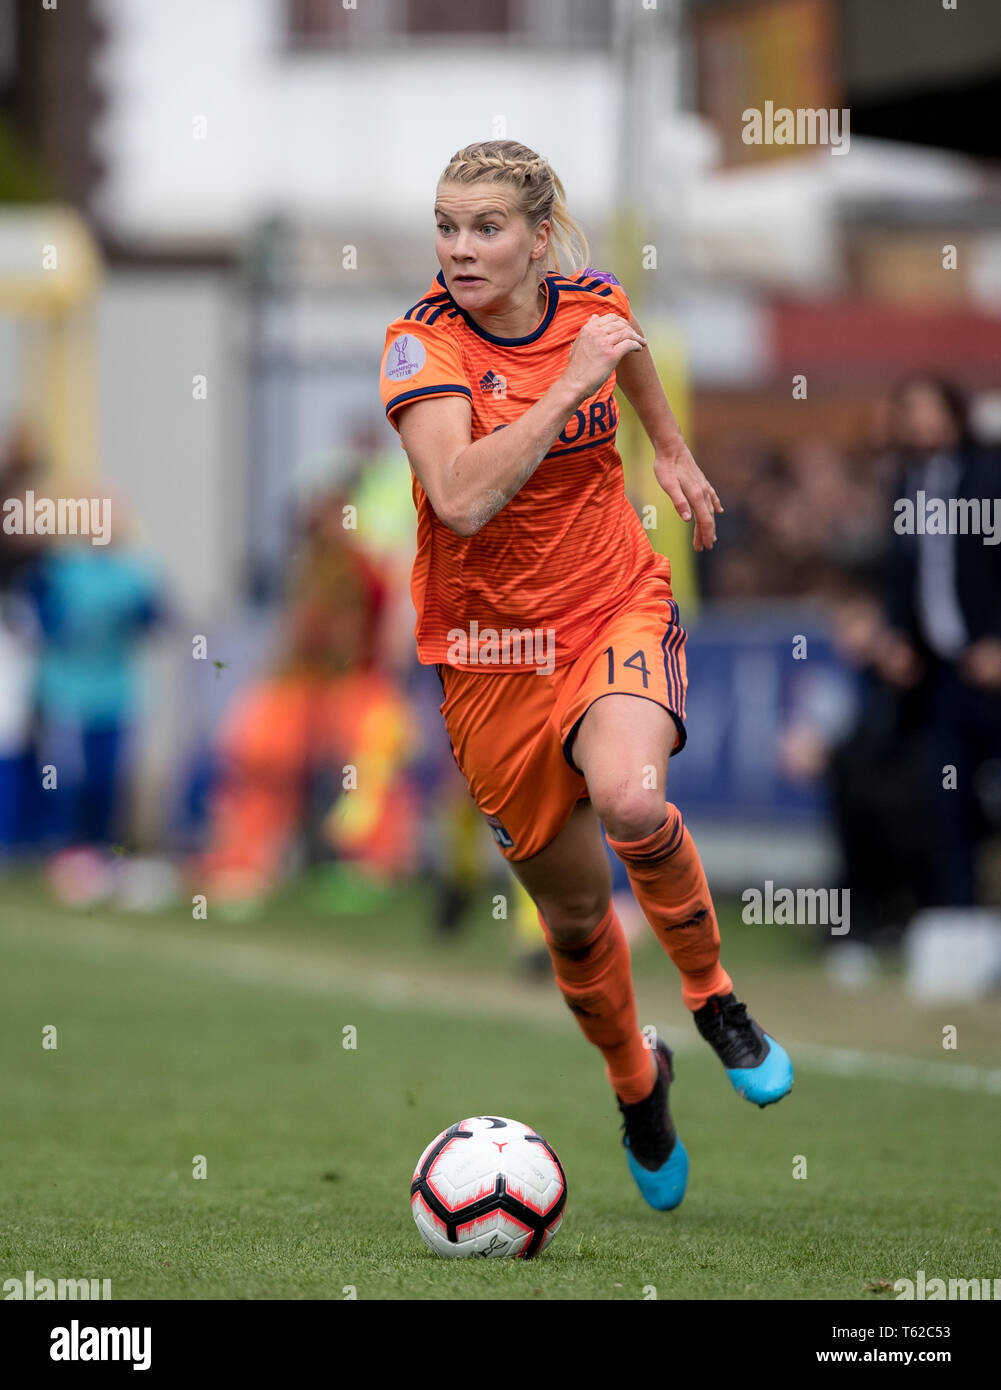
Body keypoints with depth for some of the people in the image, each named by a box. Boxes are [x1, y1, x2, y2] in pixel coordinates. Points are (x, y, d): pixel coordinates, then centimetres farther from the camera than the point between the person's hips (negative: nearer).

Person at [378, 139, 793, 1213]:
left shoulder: (591, 303, -4)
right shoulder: (422, 345, -17)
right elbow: (462, 497, -33)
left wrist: (671, 451, 32)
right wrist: (570, 383, -31)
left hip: (619, 609, 1)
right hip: (493, 648, -1)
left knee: (630, 801, -31)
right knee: (573, 911, 8)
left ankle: (712, 991, -3)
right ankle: (637, 1084, 38)